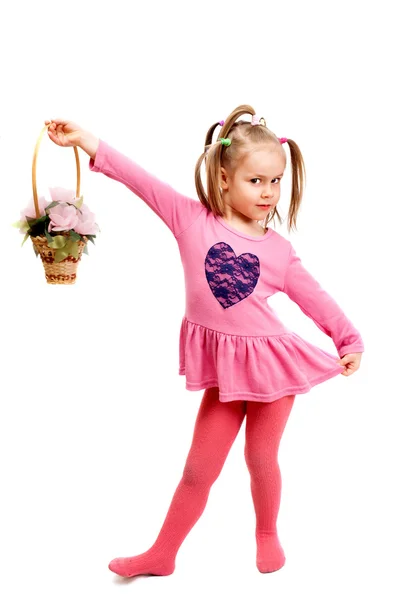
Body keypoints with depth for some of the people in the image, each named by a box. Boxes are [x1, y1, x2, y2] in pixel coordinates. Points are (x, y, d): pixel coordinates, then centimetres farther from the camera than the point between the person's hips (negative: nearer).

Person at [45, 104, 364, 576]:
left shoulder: (278, 249, -5)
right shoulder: (192, 219, -8)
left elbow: (313, 296, 2)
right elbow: (142, 182, -13)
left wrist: (349, 340, -3)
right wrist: (88, 143, -17)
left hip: (271, 362, 0)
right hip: (222, 368, 0)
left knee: (261, 460, 14)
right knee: (198, 468, 8)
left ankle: (267, 535, 43)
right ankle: (162, 554, 27)